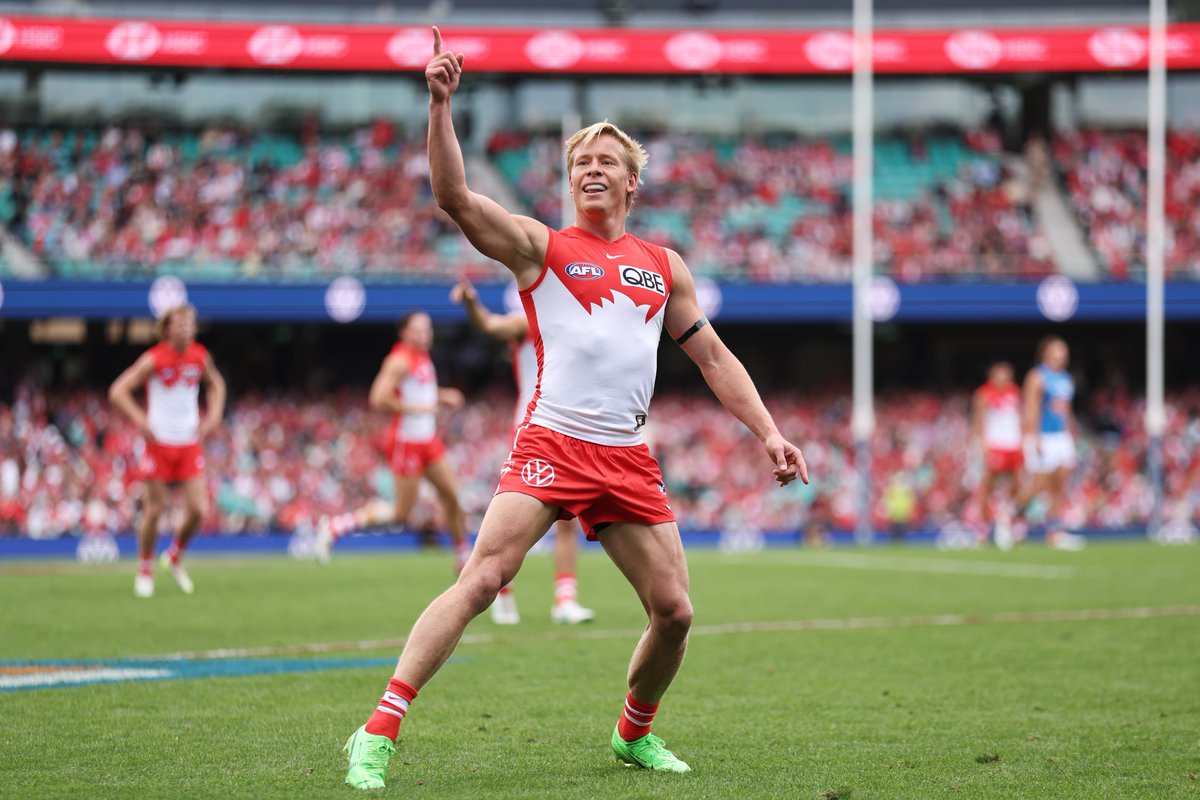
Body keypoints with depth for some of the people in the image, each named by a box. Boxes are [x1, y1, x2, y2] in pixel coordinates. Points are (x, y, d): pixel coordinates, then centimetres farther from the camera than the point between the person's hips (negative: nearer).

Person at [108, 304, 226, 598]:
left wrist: (214, 415, 8)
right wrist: (141, 421, -19)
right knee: (154, 509, 0)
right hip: (160, 444, -3)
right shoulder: (154, 359, -10)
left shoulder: (200, 356, 2)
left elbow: (215, 383, 23)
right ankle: (145, 571, 17)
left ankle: (175, 557, 22)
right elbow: (117, 391, -9)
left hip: (190, 444, 3)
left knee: (198, 510, -5)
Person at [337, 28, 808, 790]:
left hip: (630, 461, 4)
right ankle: (380, 732, -21)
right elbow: (455, 198, -8)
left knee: (674, 610, 0)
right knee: (481, 581, -19)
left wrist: (768, 431, 14)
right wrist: (442, 106, -18)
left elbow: (712, 355, 23)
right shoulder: (540, 245, 7)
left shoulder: (664, 265, 18)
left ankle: (635, 733, 27)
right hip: (551, 444, -4)